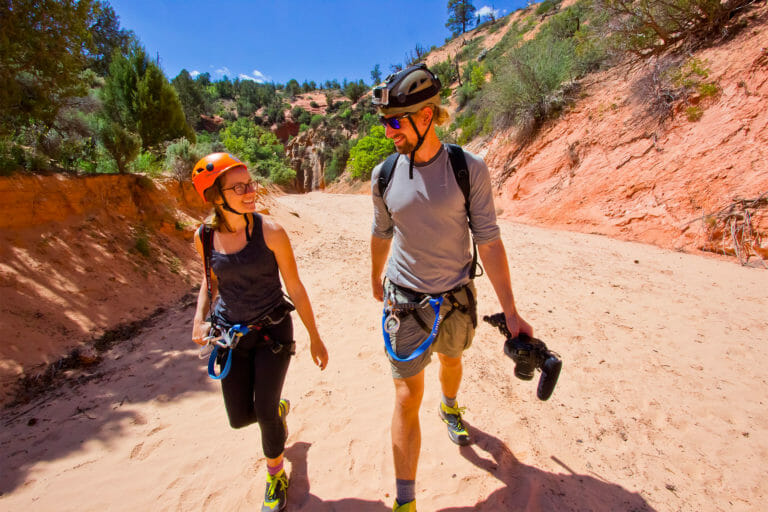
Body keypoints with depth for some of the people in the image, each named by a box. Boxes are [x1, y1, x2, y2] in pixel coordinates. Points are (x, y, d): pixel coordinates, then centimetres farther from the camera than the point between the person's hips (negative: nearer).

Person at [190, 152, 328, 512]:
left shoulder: (270, 232, -16)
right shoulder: (204, 236, -6)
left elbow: (295, 287, -10)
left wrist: (314, 338, -6)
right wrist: (199, 320, -3)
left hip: (272, 331, -3)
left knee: (264, 411, 0)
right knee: (240, 417, 10)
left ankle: (276, 474, 33)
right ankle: (280, 409, 48)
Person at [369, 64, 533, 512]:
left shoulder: (469, 168, -12)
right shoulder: (385, 174, -7)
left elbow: (489, 241, -10)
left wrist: (510, 311, -10)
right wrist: (376, 279, 22)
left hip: (456, 297, 1)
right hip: (405, 301, 0)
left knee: (451, 360, 27)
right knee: (408, 397, 2)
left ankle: (450, 407, 63)